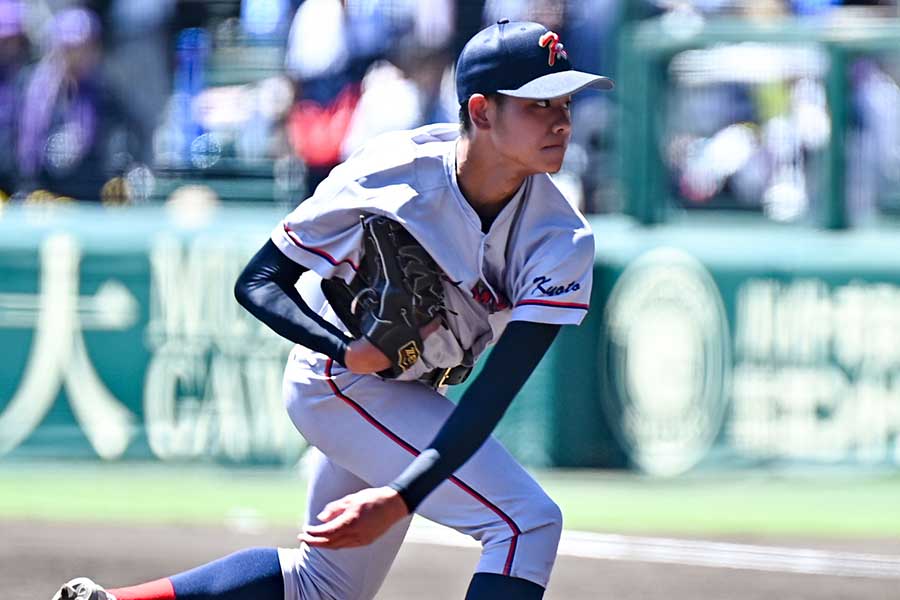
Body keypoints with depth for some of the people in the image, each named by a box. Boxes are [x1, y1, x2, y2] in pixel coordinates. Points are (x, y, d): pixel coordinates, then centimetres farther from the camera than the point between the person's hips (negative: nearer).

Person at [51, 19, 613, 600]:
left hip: (410, 394, 6)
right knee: (528, 521, -20)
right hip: (338, 380, -6)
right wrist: (348, 351, -35)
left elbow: (493, 395, -27)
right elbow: (259, 283, -16)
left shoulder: (562, 243, -20)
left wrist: (402, 498, -39)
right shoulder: (390, 172, -26)